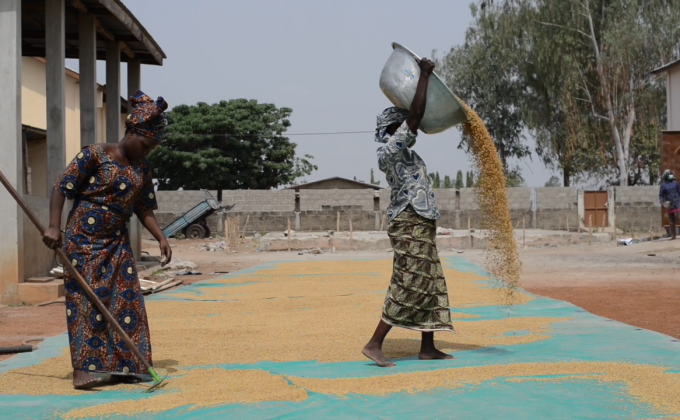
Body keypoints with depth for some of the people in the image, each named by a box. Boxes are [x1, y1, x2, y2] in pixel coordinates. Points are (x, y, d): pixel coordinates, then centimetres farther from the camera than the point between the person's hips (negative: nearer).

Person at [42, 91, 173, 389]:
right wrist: (54, 227, -20)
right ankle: (83, 368, -4)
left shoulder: (142, 169, 8)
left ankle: (121, 365, 10)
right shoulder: (94, 155, -10)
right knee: (87, 299, -7)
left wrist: (161, 238, 0)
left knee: (125, 300, 2)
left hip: (117, 243, 6)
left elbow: (144, 208, 13)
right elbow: (61, 188, -12)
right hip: (84, 238, -6)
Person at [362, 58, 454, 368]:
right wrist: (424, 75, -14)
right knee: (407, 287, -10)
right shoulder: (393, 148, -12)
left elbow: (413, 117, 33)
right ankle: (374, 344, -9)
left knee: (432, 286, 11)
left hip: (420, 226, 11)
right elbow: (416, 114, -21)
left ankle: (428, 348, 14)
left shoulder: (400, 151, 16)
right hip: (411, 225, -11)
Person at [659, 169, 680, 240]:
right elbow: (661, 196, -1)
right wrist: (663, 203, -16)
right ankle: (673, 235, 14)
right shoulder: (663, 185, -2)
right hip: (669, 205, 0)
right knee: (671, 221, 6)